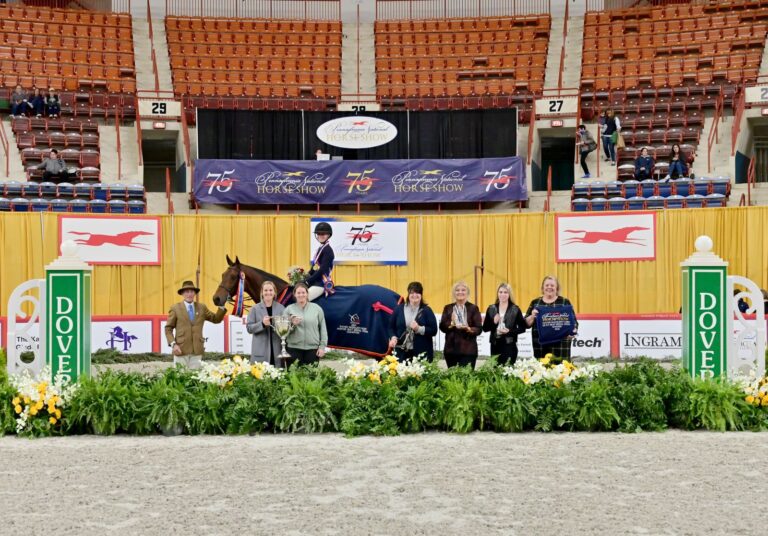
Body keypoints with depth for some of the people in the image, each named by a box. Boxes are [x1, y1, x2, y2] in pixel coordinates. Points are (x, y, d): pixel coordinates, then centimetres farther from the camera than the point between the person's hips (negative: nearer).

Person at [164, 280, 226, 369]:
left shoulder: (202, 307, 11)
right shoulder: (175, 308, 2)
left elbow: (216, 319, 13)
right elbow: (168, 328, 2)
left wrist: (222, 307, -4)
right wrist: (173, 344, -11)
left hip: (197, 350, 3)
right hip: (181, 350, -2)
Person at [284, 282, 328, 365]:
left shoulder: (317, 308, 6)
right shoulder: (289, 309, 7)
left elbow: (323, 328, 5)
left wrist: (322, 346, 0)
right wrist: (292, 324, -14)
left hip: (313, 349, 0)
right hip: (294, 349, 0)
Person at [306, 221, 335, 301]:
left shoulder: (328, 250, -11)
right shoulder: (320, 249, 17)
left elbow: (322, 270, -19)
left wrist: (308, 281, -17)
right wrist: (305, 278, 5)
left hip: (322, 283, -10)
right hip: (316, 282, 10)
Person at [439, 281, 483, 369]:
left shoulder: (473, 308, 4)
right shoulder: (448, 308, 11)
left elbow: (479, 329, -1)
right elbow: (442, 327, 4)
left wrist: (468, 329, -20)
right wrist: (451, 324, -14)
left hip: (468, 350, -3)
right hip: (451, 349, 3)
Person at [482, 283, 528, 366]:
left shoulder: (515, 309, 3)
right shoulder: (491, 309, 9)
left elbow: (523, 328, 1)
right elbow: (485, 328, 8)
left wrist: (510, 331, -13)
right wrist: (494, 322, -10)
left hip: (510, 345, -2)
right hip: (495, 345, 3)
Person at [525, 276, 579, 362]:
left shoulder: (565, 302, 7)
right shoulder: (535, 303, 12)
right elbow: (526, 323, 10)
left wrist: (573, 332, -13)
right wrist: (532, 316, -10)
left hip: (560, 345, -1)